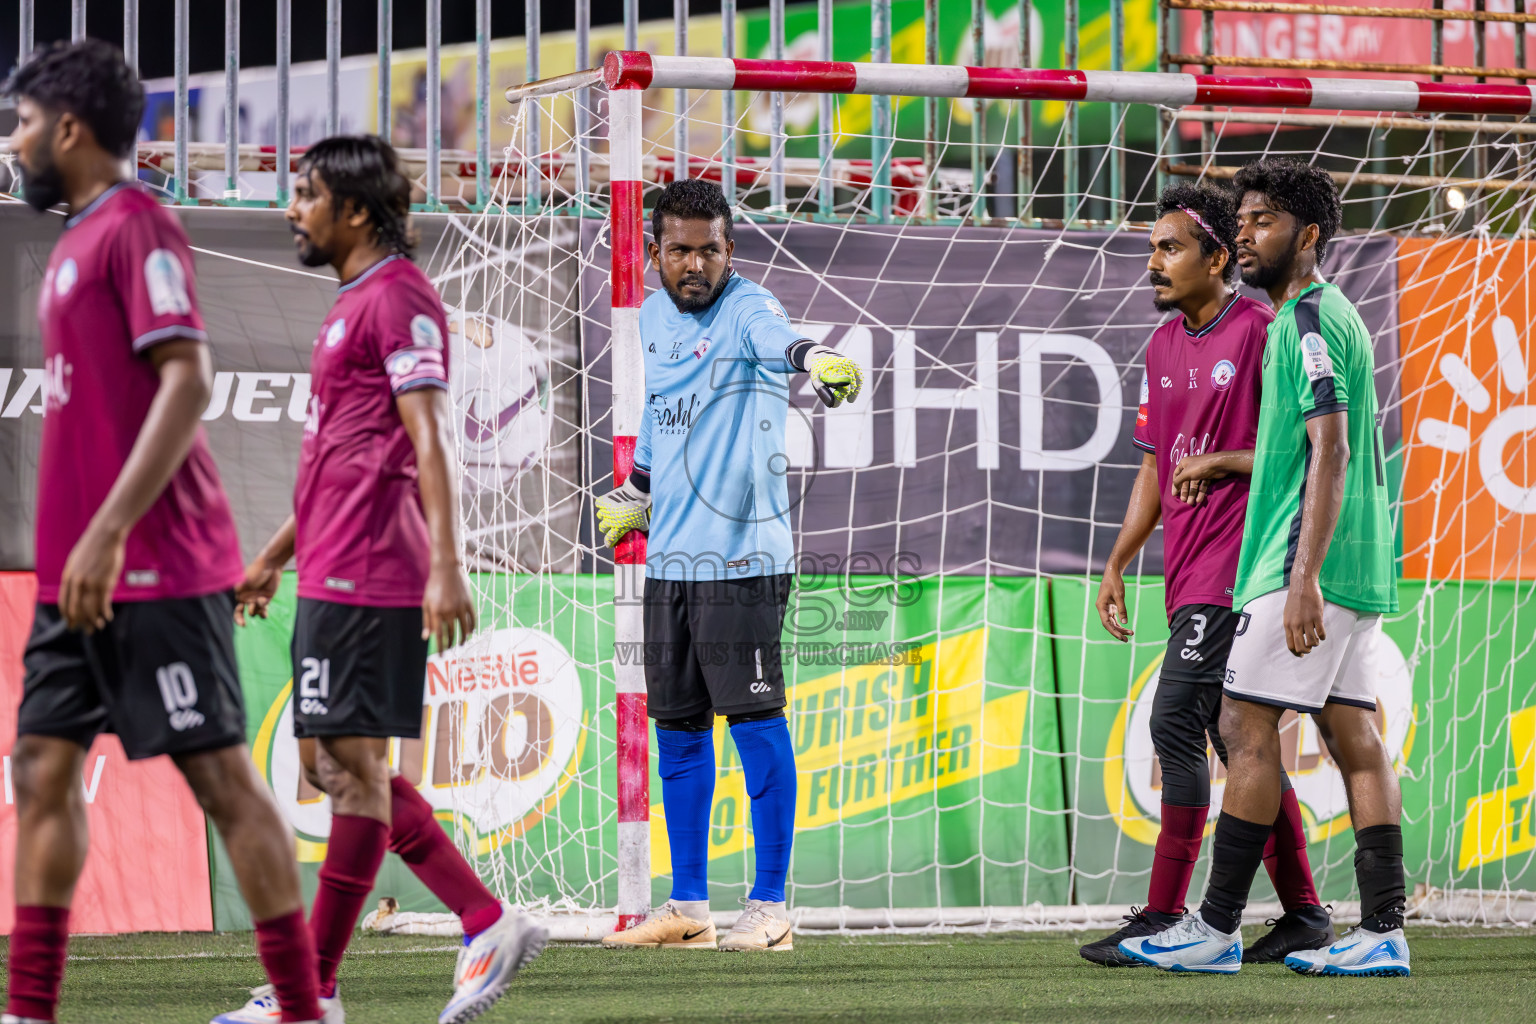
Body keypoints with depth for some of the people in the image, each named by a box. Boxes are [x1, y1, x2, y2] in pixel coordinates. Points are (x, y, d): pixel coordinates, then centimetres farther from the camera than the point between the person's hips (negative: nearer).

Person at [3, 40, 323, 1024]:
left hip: (157, 571, -10)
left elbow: (188, 380, -21)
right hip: (83, 573, 10)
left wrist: (107, 534, -25)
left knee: (221, 774, -6)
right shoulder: (81, 239, 17)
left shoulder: (138, 227, -11)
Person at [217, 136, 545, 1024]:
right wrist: (276, 554, 30)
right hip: (335, 575, 11)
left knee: (354, 765, -6)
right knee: (332, 763, 11)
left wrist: (447, 567, -25)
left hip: (365, 580, -11)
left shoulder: (399, 300, -11)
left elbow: (431, 442, -19)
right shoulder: (355, 303, 21)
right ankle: (490, 925, 11)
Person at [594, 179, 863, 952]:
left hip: (741, 557, -7)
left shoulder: (747, 310, -11)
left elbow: (780, 341, -35)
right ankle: (688, 907, 20)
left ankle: (768, 908, 0)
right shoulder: (653, 317, 12)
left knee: (754, 722, -6)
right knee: (679, 728, 11)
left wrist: (819, 359, -55)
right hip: (668, 558, 7)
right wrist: (636, 490, 28)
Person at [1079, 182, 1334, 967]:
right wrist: (1117, 564, 18)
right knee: (1236, 738, 9)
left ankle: (1163, 915, -14)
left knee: (1176, 720, -14)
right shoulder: (1164, 346, 16)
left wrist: (1221, 462, -18)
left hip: (1233, 561, -9)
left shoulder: (1260, 332, -9)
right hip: (1188, 572, 9)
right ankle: (1303, 913, 14)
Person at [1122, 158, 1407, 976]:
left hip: (1311, 562, -10)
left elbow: (1329, 455, -20)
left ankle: (1217, 930, -7)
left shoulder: (1309, 319, -11)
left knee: (1247, 724, -7)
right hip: (1356, 569, 10)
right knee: (1353, 737, 5)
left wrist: (1303, 579, -25)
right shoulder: (1325, 316, 20)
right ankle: (1383, 933, 1)